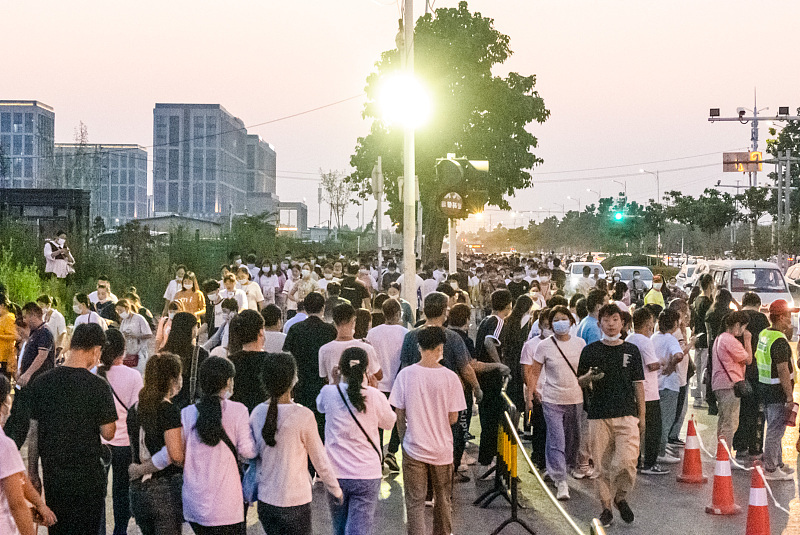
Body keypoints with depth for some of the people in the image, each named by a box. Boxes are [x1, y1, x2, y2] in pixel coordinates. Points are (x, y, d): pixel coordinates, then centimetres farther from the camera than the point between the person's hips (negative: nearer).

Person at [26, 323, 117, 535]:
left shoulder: (41, 383, -2)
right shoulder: (97, 386, -13)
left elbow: (34, 433, 3)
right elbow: (108, 433, -10)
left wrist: (32, 472, 13)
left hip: (53, 476, 3)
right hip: (88, 476, -3)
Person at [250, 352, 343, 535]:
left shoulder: (257, 413, -3)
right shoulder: (303, 416, -17)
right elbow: (320, 460, -6)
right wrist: (336, 490, 8)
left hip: (265, 500, 5)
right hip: (295, 503, -5)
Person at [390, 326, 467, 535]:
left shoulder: (406, 374, -9)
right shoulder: (450, 377, -11)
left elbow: (399, 414, -3)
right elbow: (453, 418, -6)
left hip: (413, 449, -1)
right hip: (442, 449, 1)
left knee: (415, 502, 6)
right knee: (442, 499, 19)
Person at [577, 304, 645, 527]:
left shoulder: (631, 350, 8)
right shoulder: (591, 350, 6)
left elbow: (638, 384, 11)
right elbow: (579, 381, 10)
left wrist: (641, 415, 8)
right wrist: (589, 378, -13)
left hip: (627, 414, 0)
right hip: (599, 415, 0)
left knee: (627, 460, -14)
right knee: (602, 464, 2)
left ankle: (621, 496, 11)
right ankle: (606, 507, 17)